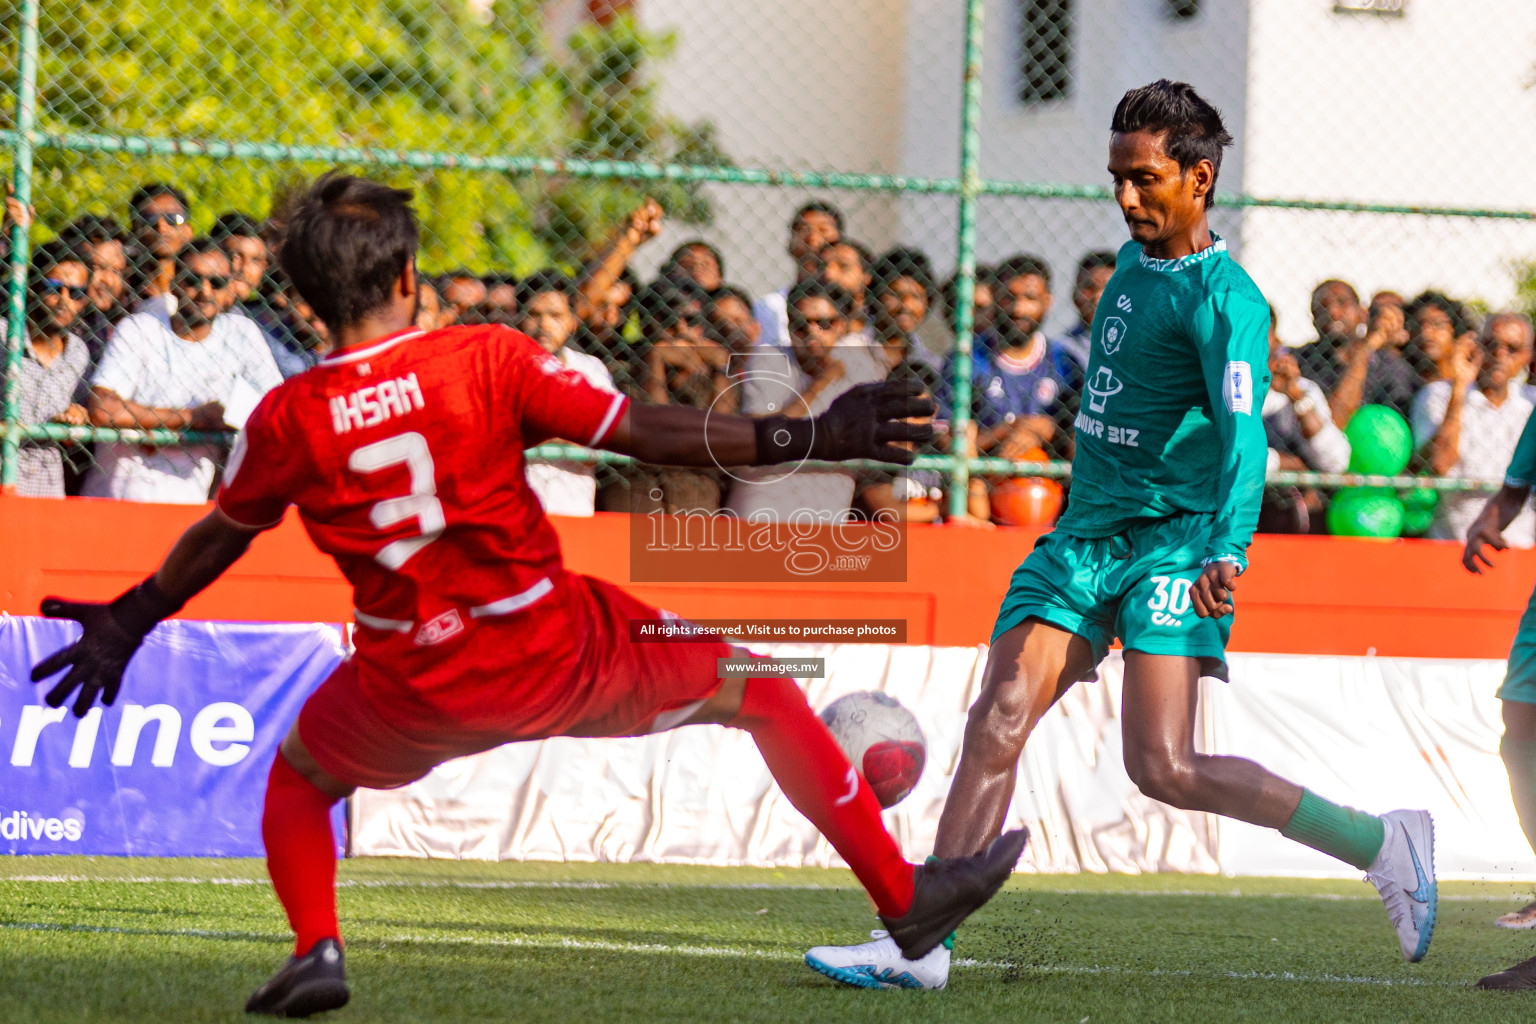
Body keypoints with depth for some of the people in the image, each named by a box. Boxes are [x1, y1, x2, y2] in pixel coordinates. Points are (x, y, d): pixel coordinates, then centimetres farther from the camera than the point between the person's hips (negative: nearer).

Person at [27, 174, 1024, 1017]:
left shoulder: (286, 420, -3)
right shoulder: (490, 359, -10)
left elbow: (218, 536, 14)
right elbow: (648, 434, -11)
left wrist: (130, 622, 32)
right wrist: (809, 436, -6)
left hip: (415, 687, 2)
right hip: (555, 651, -1)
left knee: (298, 776, 30)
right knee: (759, 691, 16)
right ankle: (904, 895, 18)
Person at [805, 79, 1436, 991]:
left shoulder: (1224, 299, -12)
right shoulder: (1135, 260, 13)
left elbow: (1244, 434, -24)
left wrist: (1227, 552, -38)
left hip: (1174, 543, -7)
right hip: (1085, 535, 7)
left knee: (1163, 767, -16)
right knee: (1000, 719, -10)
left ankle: (1381, 842, -3)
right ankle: (924, 940, -14)